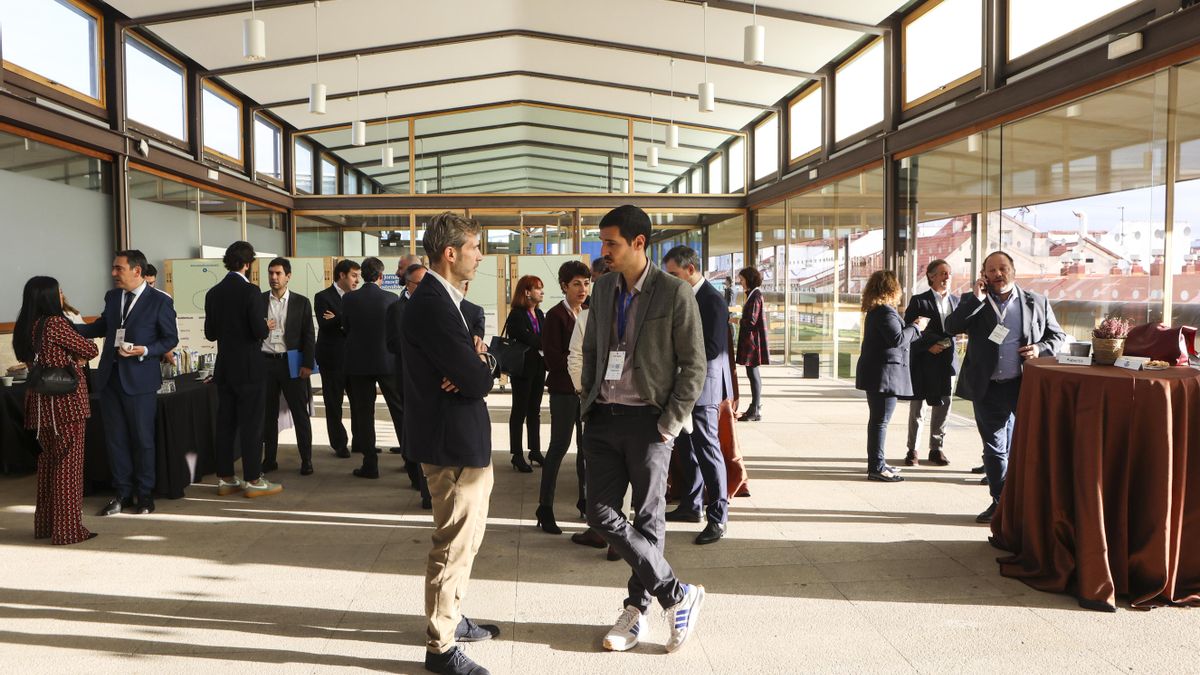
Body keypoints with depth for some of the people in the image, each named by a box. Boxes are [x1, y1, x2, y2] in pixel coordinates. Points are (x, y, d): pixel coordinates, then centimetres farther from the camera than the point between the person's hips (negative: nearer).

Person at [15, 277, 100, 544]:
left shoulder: (24, 327, 9)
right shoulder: (55, 324, -15)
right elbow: (91, 350, -10)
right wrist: (77, 355, 13)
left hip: (40, 401, 8)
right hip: (65, 401, -8)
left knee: (48, 460, 17)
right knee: (68, 463, -1)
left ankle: (44, 524, 25)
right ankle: (67, 529, 3)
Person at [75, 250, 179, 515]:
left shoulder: (160, 302, -8)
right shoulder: (112, 297, 9)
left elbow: (171, 339, -4)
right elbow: (100, 327, 20)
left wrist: (144, 351, -19)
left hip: (140, 379, -5)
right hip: (110, 378, 6)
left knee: (142, 439, 4)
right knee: (115, 438, 10)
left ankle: (145, 494, 18)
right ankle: (122, 493, 21)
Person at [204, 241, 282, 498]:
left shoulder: (213, 293, 6)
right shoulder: (250, 292, -15)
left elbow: (210, 334, 9)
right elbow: (260, 331, -20)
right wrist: (266, 328, 2)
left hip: (224, 368, 7)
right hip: (249, 368, -6)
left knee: (225, 423, 11)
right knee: (251, 425, -1)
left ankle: (225, 479, 18)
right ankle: (253, 480, 4)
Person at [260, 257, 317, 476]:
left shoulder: (301, 302, 2)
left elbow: (308, 335, 0)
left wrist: (307, 365, -6)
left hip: (292, 363, -2)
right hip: (265, 361, 2)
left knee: (300, 413, 1)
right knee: (268, 414, 8)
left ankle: (306, 460, 8)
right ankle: (269, 459, 17)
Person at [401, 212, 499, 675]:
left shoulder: (446, 299, 12)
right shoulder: (433, 304, -22)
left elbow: (471, 365, 11)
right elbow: (478, 381, -25)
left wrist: (475, 361, -12)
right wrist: (481, 368, -3)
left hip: (463, 437, 11)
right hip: (453, 441, -11)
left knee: (465, 535, 23)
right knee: (454, 543, 0)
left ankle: (451, 618, 39)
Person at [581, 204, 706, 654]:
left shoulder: (674, 294, -9)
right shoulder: (603, 288, 8)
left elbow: (694, 366, -8)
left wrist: (670, 424, -11)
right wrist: (589, 403, 9)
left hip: (648, 420, -6)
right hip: (604, 418, 6)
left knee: (648, 519, 5)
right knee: (601, 514, 2)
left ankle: (637, 611, 23)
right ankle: (678, 595, 14)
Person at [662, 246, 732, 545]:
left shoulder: (712, 300, -15)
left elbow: (712, 348, -21)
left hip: (702, 386, -9)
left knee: (707, 449, -5)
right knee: (687, 447, 16)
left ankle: (718, 517, 3)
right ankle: (691, 505, 29)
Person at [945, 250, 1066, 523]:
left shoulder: (1037, 302, 6)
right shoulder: (972, 302, 5)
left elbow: (1058, 336, 11)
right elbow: (951, 327, -10)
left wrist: (1041, 349, -9)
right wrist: (976, 297, -15)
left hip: (1025, 387, -1)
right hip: (988, 389, 1)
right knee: (994, 448, 11)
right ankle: (1000, 502, 23)